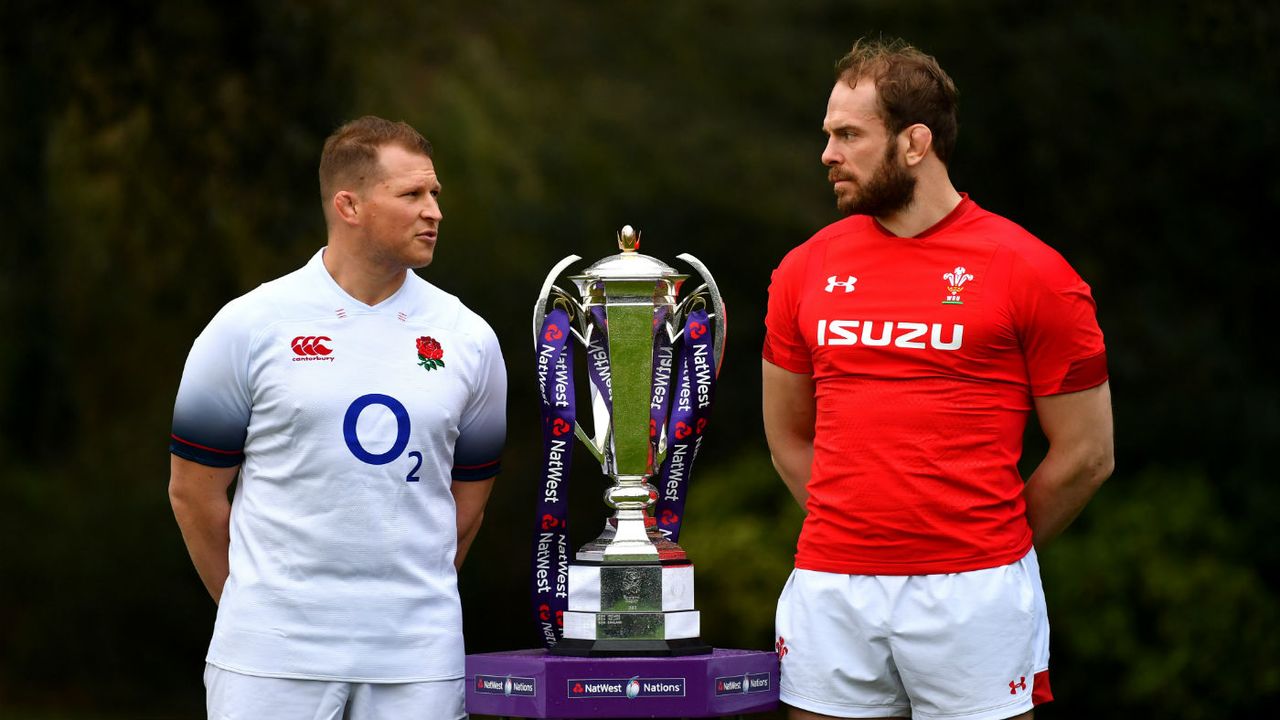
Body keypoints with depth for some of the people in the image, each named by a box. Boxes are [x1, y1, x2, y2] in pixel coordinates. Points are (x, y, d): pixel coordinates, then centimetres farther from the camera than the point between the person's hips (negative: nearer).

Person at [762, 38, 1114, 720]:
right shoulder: (804, 271, 8)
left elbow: (1086, 454, 1)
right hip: (829, 588, 4)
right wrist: (861, 527, 10)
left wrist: (992, 549, 5)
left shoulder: (1030, 272, -3)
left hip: (975, 592, -3)